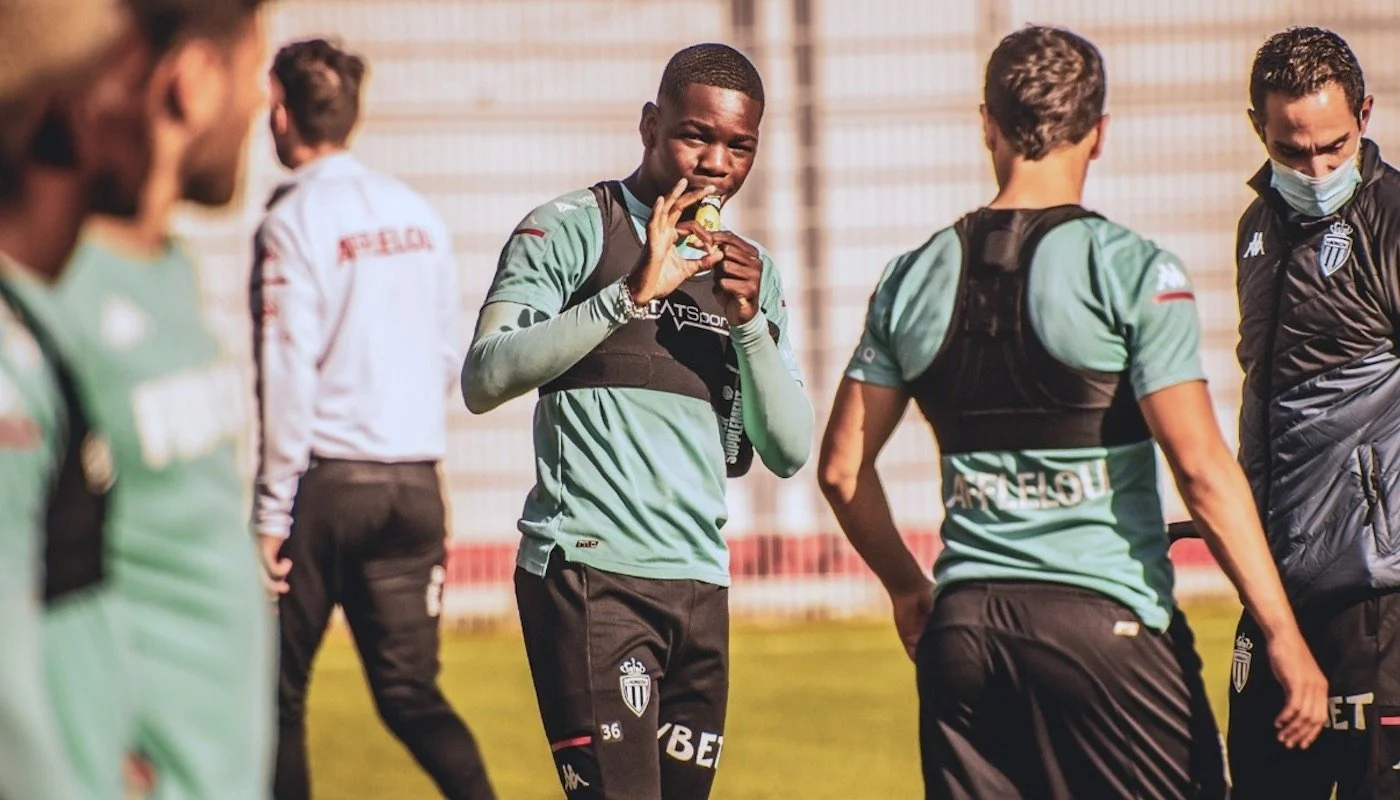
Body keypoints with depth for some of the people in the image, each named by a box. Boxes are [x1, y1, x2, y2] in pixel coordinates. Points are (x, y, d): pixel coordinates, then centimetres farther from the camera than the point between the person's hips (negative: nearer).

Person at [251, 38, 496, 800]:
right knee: (410, 691, 6)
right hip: (416, 479, 5)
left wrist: (273, 510, -11)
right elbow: (448, 355, 13)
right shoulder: (418, 214, 8)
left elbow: (288, 372, -13)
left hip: (325, 479, -5)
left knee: (279, 688, 7)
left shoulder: (295, 221, -9)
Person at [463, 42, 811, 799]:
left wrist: (749, 320, -4)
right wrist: (632, 292, -20)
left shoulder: (751, 270, 17)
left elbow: (788, 452, 11)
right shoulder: (571, 229, 0)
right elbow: (483, 380, -14)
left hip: (699, 580, 6)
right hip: (588, 568, -6)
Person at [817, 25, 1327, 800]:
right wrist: (1283, 637, -8)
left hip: (963, 625, 5)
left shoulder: (913, 280, 7)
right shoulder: (1132, 271, -7)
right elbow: (1203, 471, -11)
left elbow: (842, 467, 11)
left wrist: (907, 588, 26)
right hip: (1106, 620, -4)